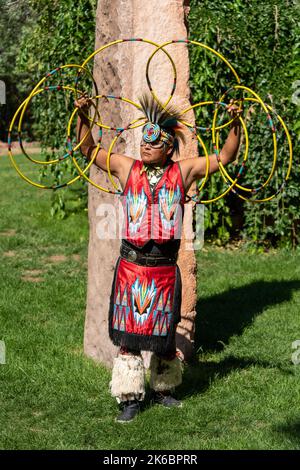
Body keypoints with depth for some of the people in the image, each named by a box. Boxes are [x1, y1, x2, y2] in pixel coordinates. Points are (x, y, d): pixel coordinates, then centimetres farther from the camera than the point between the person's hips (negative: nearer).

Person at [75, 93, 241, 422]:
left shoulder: (183, 171, 2)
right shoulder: (126, 168, 4)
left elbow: (225, 156, 4)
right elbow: (88, 148, 8)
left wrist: (235, 123, -7)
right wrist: (82, 116, -5)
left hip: (165, 268, 0)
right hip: (131, 266, 0)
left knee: (163, 334, 13)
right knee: (129, 334, 2)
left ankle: (162, 389, 32)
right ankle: (130, 398, 12)